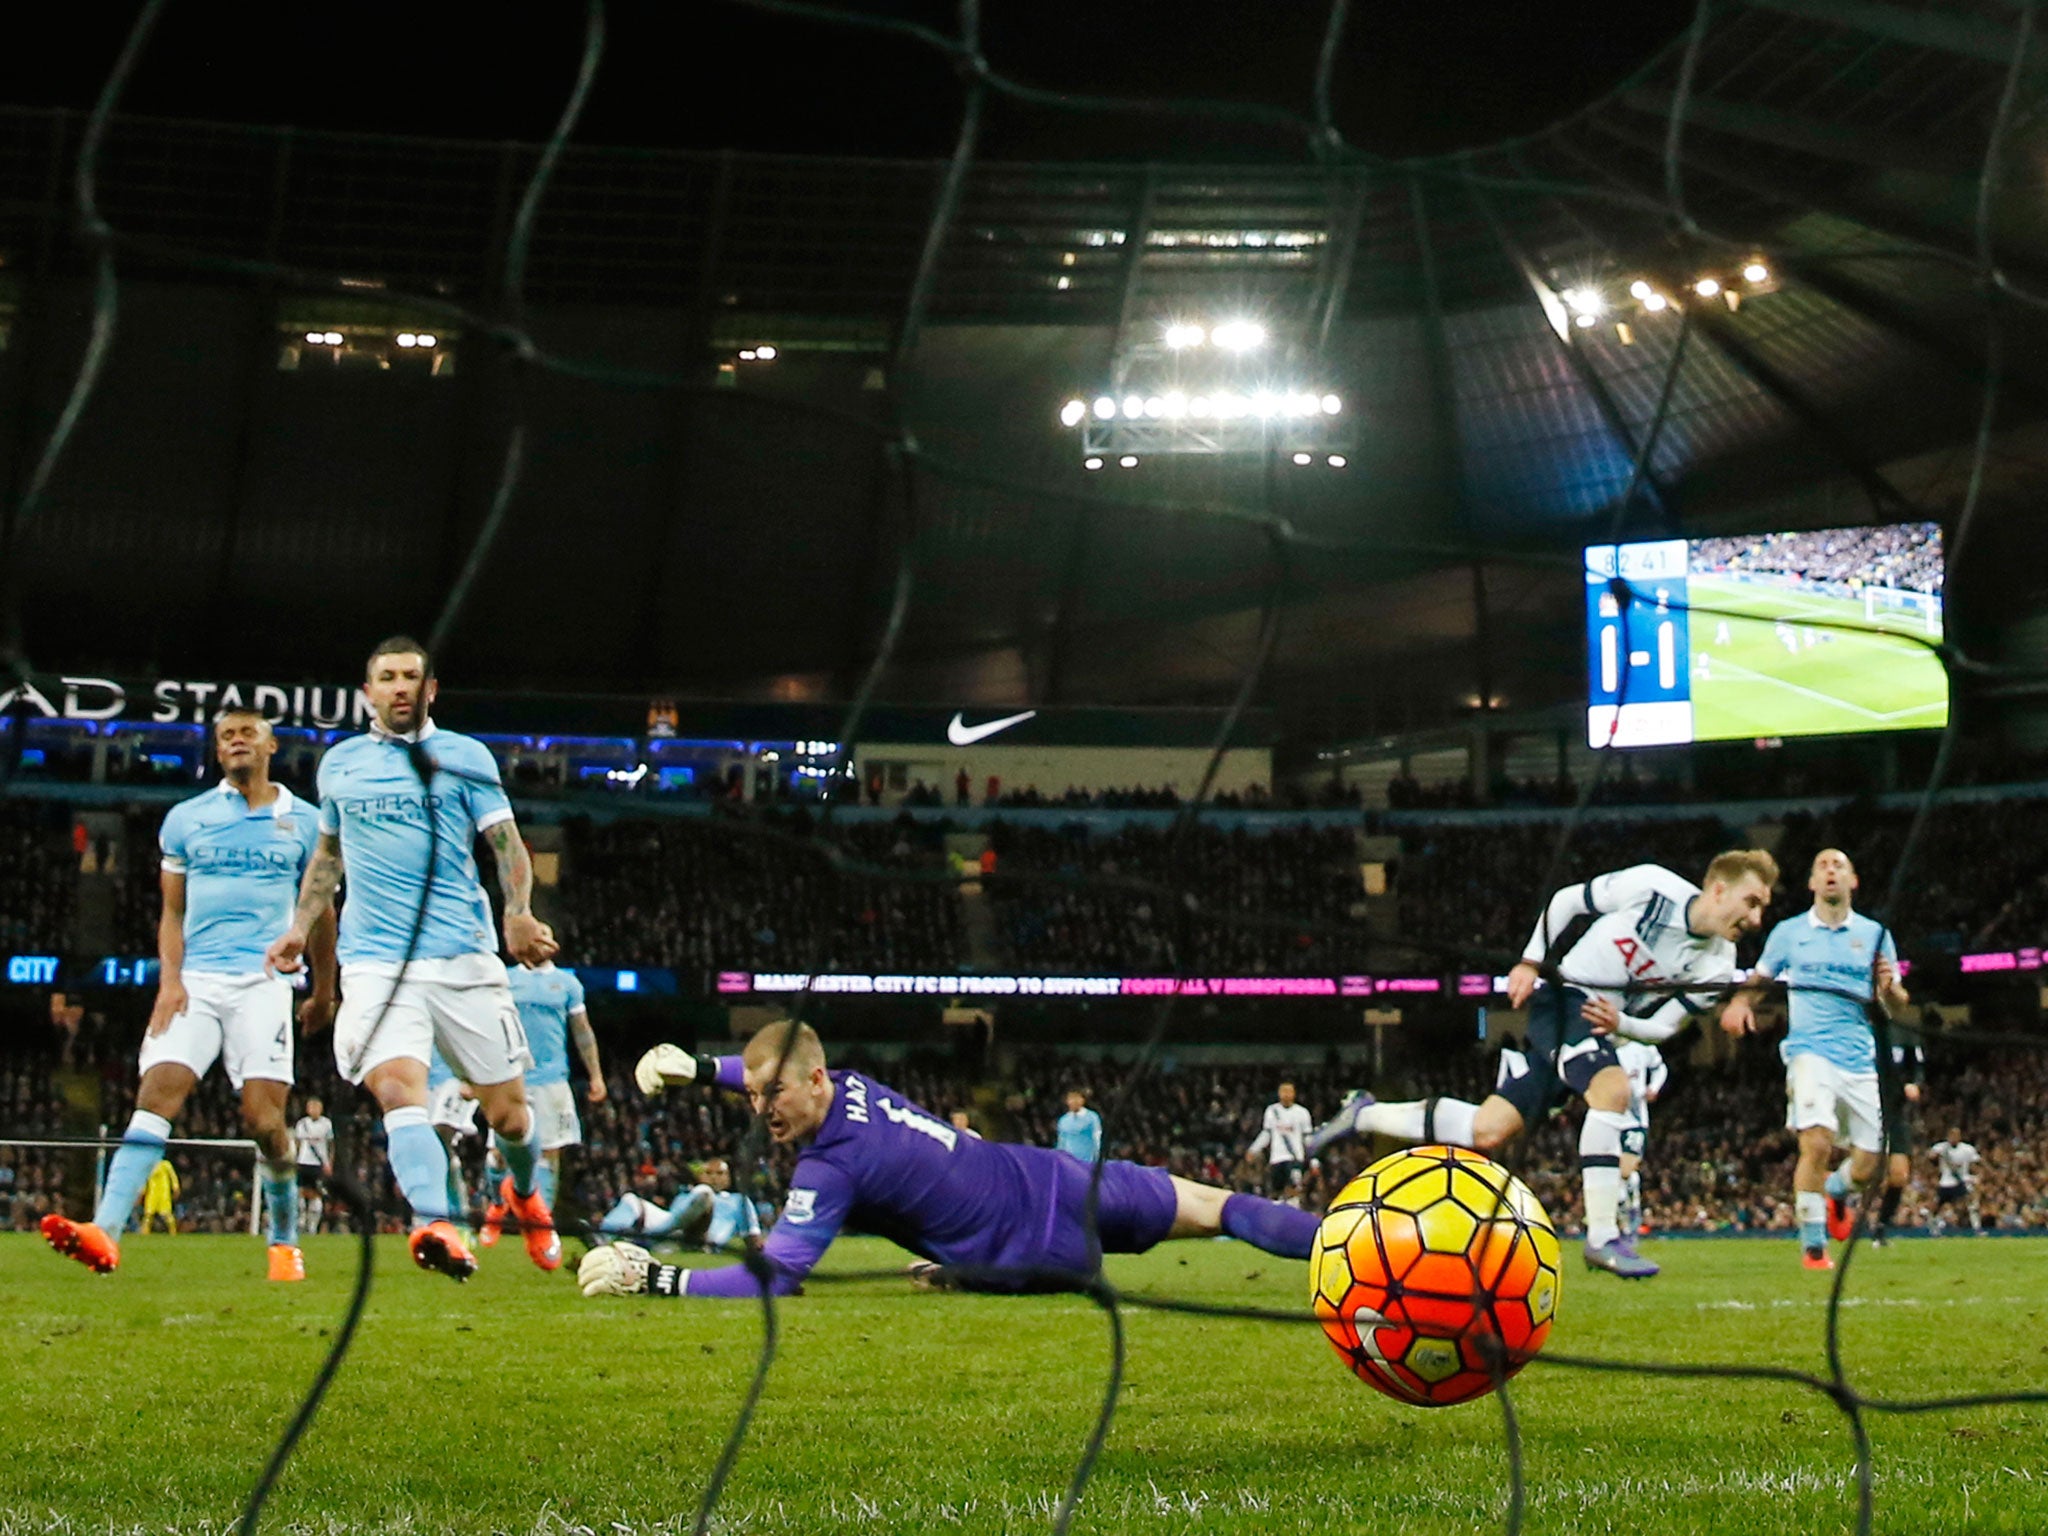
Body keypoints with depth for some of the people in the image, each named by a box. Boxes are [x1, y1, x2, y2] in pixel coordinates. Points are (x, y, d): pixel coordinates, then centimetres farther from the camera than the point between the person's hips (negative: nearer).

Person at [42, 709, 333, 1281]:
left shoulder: (303, 822, 10)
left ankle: (285, 1243, 10)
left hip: (264, 981, -1)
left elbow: (320, 912, 18)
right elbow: (172, 912, 14)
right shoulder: (186, 819, 12)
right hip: (194, 981, 1)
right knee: (156, 1095, -16)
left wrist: (324, 991, 22)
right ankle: (105, 1232, -27)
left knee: (263, 1117, -10)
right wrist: (169, 980, 0)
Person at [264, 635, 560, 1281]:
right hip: (374, 961, 1)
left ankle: (526, 1194, 36)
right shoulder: (338, 763, 15)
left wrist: (518, 915, -16)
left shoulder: (464, 756, 7)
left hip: (463, 958, -1)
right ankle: (435, 1227, -38)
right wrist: (300, 929, 20)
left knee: (506, 1108, 4)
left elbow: (507, 845, 1)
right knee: (398, 1088, -24)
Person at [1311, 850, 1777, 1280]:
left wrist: (1619, 1022, -17)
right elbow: (1565, 900, -1)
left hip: (1601, 1028, 5)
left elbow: (1663, 1025, 3)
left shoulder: (1716, 967, -5)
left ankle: (1366, 1115, 18)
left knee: (1488, 1132, -2)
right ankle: (1602, 1238, -27)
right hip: (1562, 999, -5)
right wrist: (1530, 962, -5)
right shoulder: (1651, 887, -16)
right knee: (1612, 1087, -33)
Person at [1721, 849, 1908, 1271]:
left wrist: (1890, 988, -13)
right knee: (1817, 1143, -24)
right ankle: (1812, 1246, -11)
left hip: (1862, 1059, 3)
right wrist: (1740, 1003, -5)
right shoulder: (1789, 932, 9)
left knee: (1867, 1165, 2)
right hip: (1811, 1051, -2)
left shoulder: (1875, 934, 10)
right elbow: (1760, 980, 17)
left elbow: (1898, 1004, 11)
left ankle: (1835, 1191, 39)